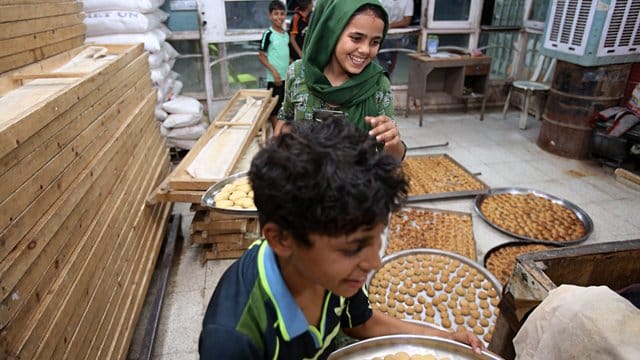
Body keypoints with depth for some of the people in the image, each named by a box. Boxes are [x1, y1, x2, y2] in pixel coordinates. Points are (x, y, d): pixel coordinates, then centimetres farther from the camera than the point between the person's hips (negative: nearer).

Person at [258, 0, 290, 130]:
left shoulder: (286, 34, 7)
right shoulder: (268, 34, -12)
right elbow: (261, 55, -10)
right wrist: (274, 71, -18)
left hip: (287, 76, 6)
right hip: (275, 77, -6)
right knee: (274, 106, 3)